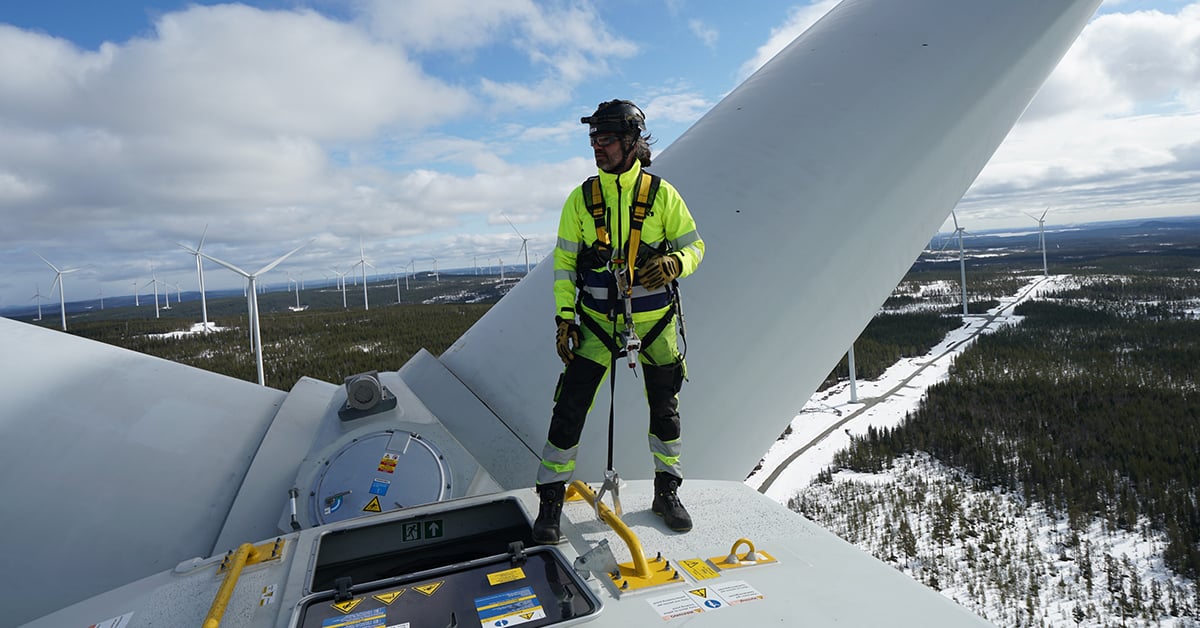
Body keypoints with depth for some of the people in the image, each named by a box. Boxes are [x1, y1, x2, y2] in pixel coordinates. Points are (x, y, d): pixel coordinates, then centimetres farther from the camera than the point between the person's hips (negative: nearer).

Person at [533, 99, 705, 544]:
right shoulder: (581, 199, 0)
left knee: (665, 410, 12)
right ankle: (551, 500, 11)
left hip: (654, 321, 0)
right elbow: (564, 262, 3)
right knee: (570, 408, -5)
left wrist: (674, 263, -23)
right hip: (597, 320, 0)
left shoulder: (661, 194, -5)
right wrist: (564, 319, -4)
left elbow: (694, 245, 0)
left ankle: (667, 492, 33)